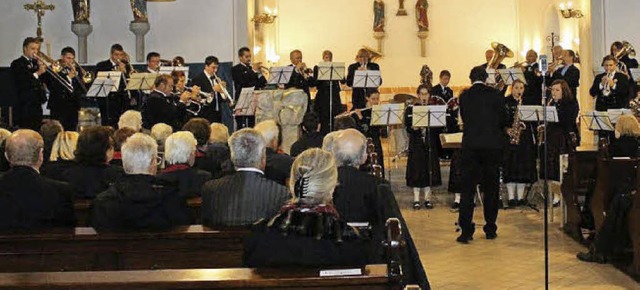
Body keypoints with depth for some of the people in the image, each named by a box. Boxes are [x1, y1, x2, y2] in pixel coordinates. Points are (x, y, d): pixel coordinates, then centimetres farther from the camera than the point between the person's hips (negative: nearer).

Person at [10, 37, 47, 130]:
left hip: (37, 105, 7)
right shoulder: (17, 64, -4)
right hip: (24, 106, -7)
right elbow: (22, 83, -17)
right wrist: (37, 73, -20)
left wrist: (42, 68, -4)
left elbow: (43, 80, 10)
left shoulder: (36, 62, 16)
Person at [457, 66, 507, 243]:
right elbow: (503, 120, 1)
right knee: (491, 188, 11)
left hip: (470, 146, 0)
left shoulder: (464, 96, 0)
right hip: (492, 145, 0)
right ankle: (490, 229, 16)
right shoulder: (495, 94, -3)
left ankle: (466, 231, -3)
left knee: (467, 189, 3)